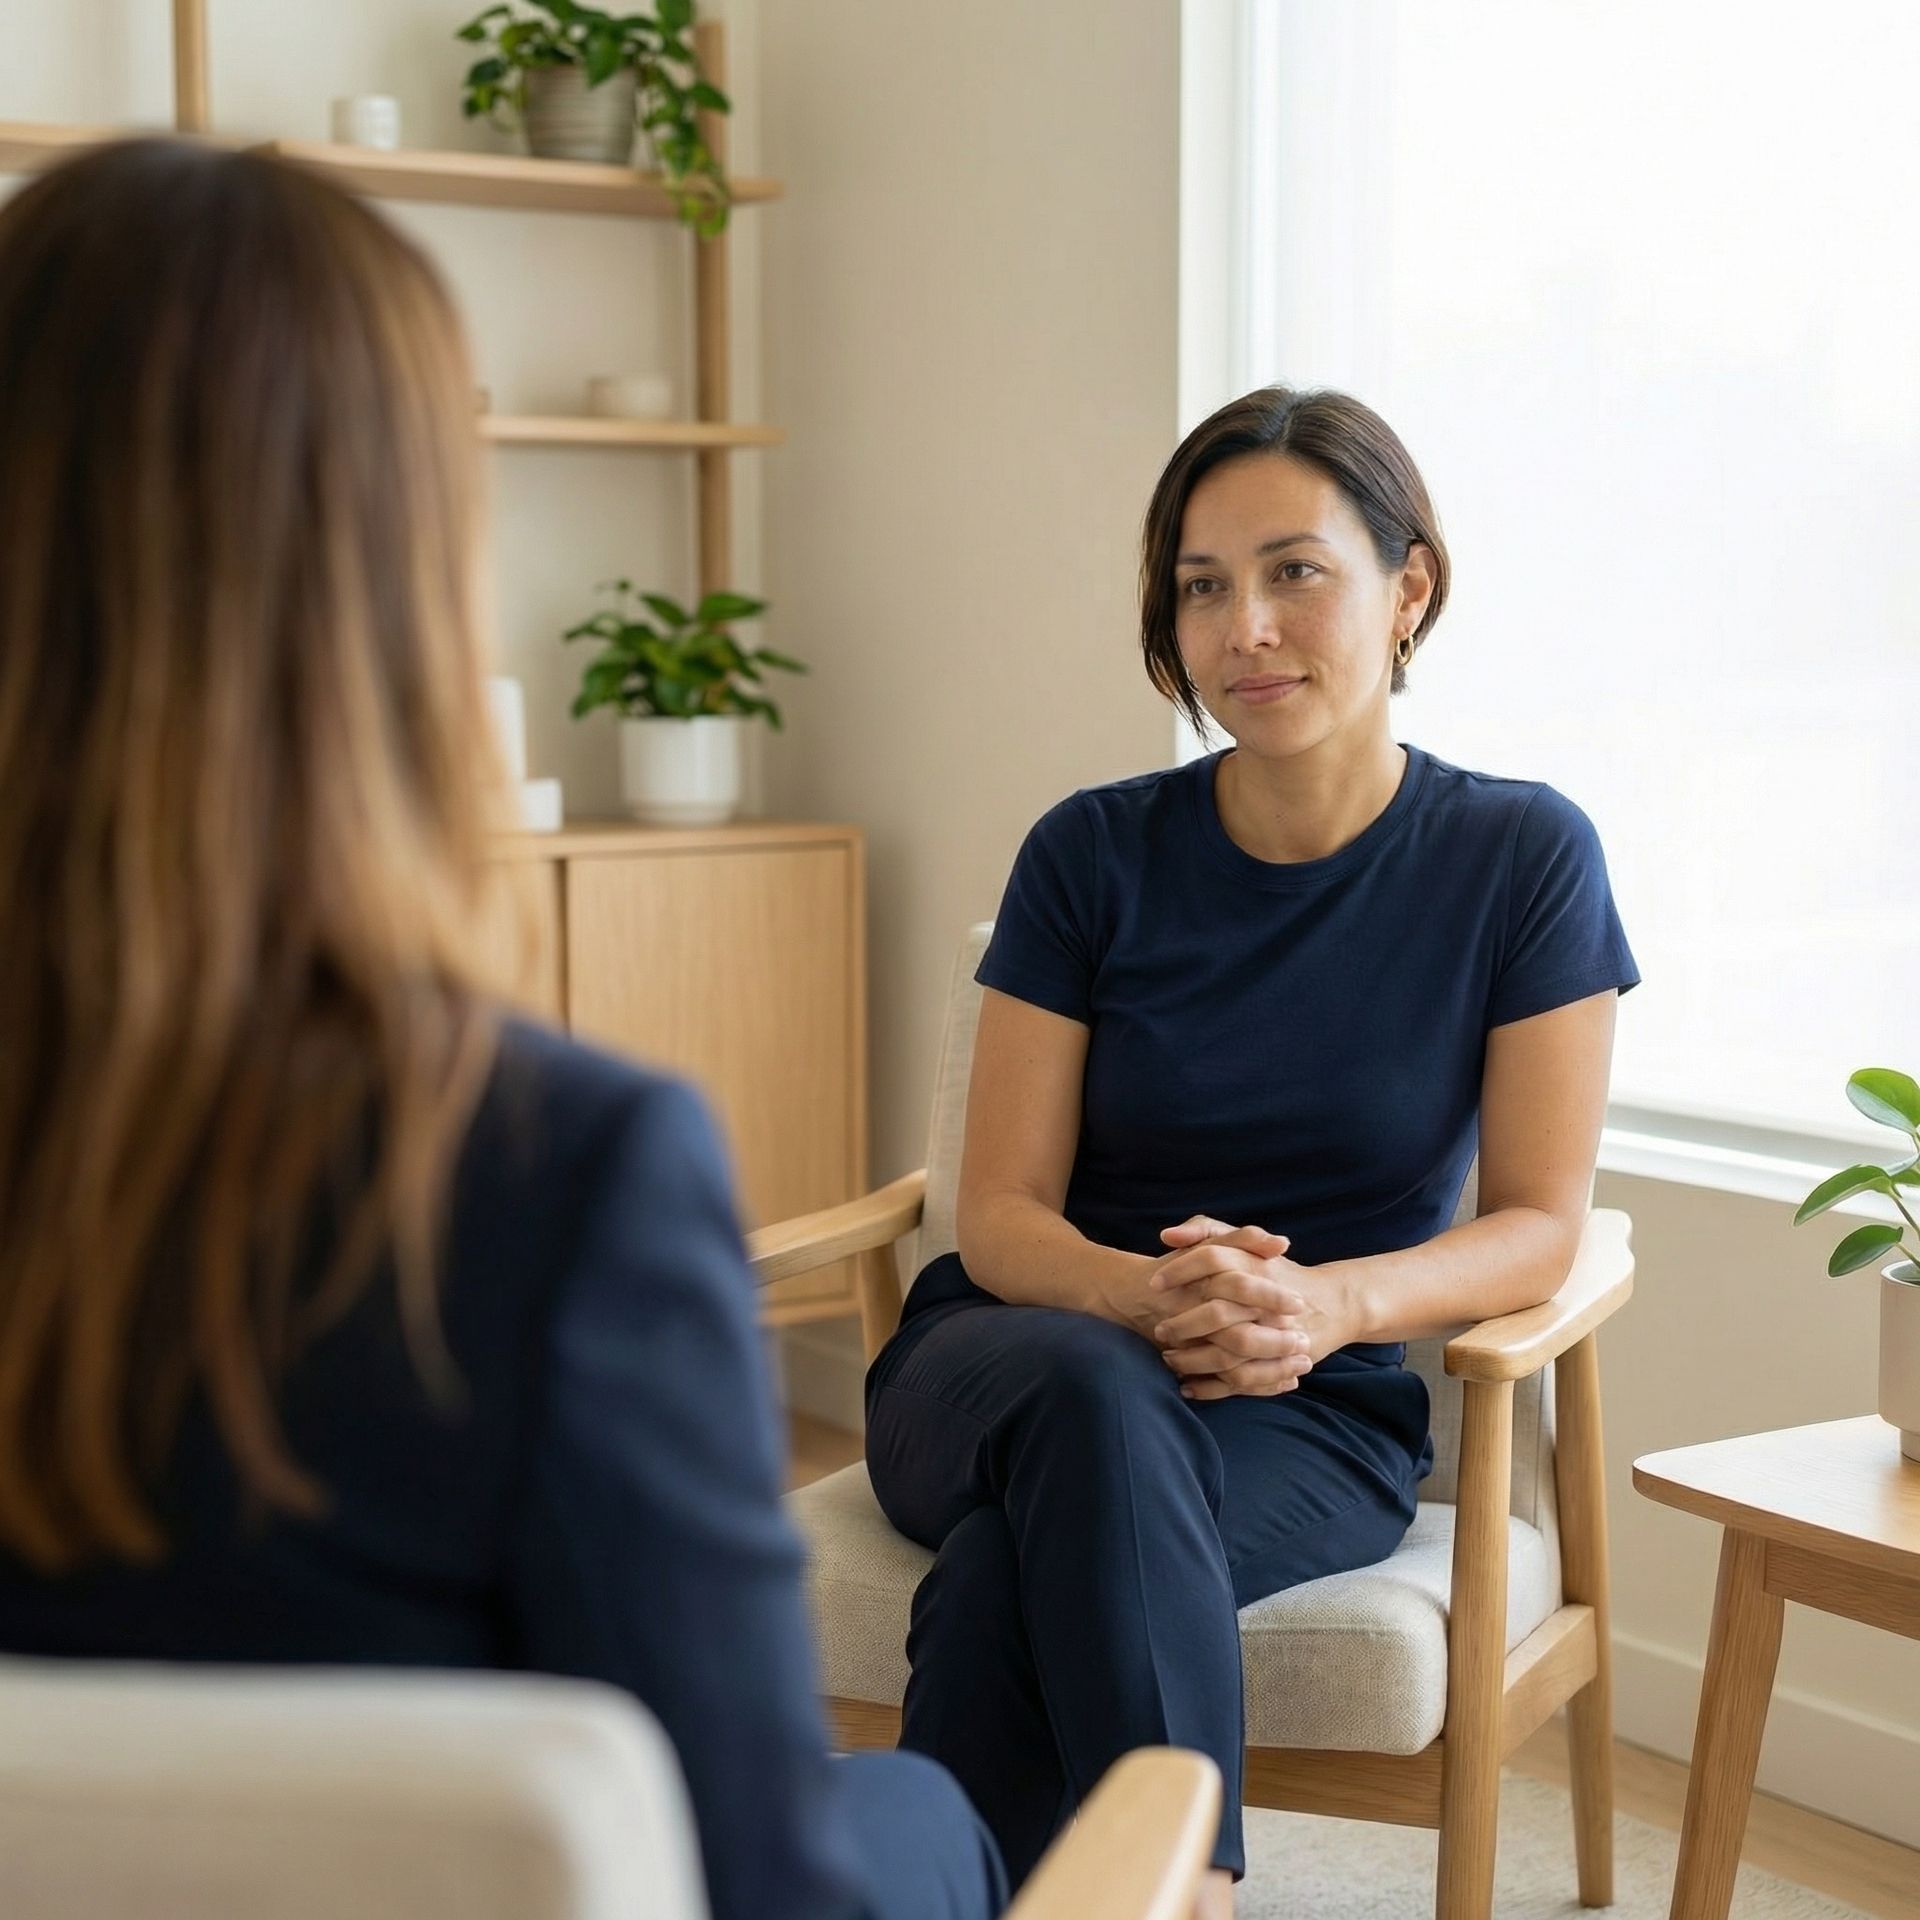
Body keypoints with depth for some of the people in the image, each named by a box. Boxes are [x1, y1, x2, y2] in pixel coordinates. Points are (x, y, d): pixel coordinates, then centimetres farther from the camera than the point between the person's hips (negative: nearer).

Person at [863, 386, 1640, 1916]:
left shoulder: (1521, 857, -1)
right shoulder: (1093, 854, 1)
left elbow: (1538, 1224, -2)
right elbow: (1001, 1213, 0)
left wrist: (1329, 1301, -23)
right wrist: (1143, 1294, -24)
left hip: (1314, 1414, -1)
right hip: (1012, 1366, 1)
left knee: (1020, 1571, -36)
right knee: (1089, 1392, -38)